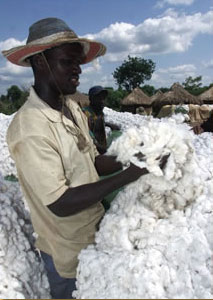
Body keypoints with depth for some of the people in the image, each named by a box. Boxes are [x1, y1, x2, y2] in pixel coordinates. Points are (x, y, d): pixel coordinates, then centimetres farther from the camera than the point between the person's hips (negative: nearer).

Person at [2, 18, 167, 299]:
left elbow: (93, 162, 2)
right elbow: (59, 204, -28)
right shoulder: (29, 129, -29)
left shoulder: (72, 107, -3)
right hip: (69, 252, -7)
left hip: (95, 231, 7)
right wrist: (129, 175, -28)